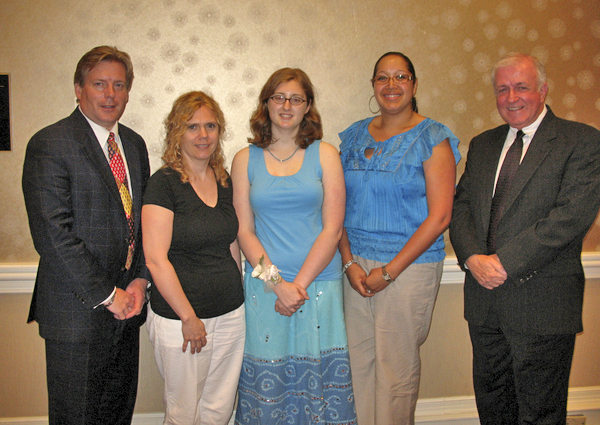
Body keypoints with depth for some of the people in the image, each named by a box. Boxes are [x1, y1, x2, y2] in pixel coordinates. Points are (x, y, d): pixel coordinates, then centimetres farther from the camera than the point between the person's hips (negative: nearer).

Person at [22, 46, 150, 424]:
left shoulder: (134, 144, 10)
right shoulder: (49, 144, -12)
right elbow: (52, 234, -18)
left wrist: (140, 280, -1)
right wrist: (106, 294, -15)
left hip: (126, 304, 6)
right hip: (78, 310, -6)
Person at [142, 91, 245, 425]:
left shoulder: (225, 181, 7)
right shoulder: (164, 183, -11)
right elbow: (155, 259, -15)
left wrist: (238, 296, 13)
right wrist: (189, 317, -13)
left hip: (231, 315, 5)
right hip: (180, 319, -5)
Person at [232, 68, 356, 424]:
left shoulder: (325, 155, 4)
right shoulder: (246, 160, 7)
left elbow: (333, 228, -1)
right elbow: (245, 231, 2)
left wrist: (299, 283, -9)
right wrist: (277, 282, -9)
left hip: (319, 284, 0)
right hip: (264, 285, 1)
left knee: (318, 378, 4)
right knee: (265, 380, 5)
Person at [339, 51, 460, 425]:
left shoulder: (433, 139, -4)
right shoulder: (355, 136, 9)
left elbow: (439, 216, -9)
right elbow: (340, 207, 9)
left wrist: (389, 271, -11)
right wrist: (349, 262, -4)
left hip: (411, 265, -4)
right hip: (357, 264, 4)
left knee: (397, 365, 6)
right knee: (358, 360, 10)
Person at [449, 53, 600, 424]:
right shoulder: (482, 144, 15)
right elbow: (461, 206, 8)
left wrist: (505, 262, -18)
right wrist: (473, 258, -10)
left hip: (542, 302, -5)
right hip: (484, 295, 5)